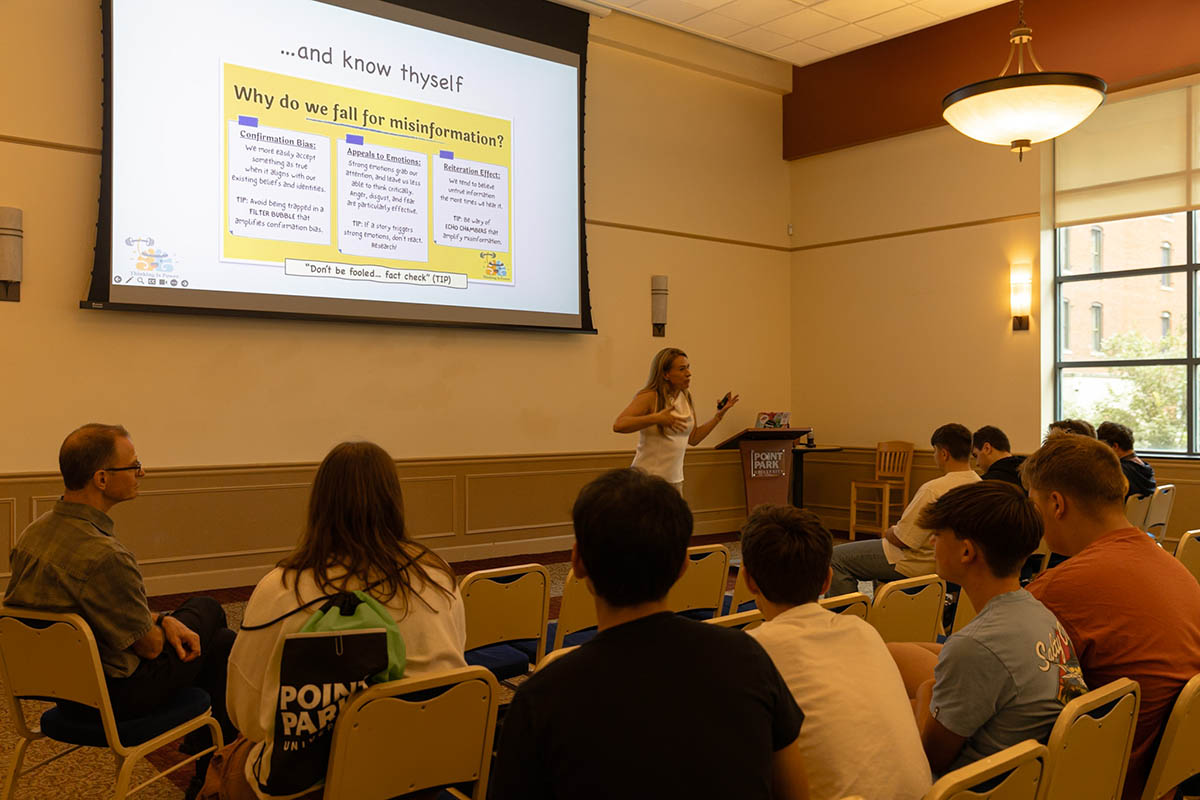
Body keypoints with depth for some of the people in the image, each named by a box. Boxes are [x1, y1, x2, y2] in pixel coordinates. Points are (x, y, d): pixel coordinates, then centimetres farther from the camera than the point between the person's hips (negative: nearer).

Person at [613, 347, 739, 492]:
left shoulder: (686, 397, 9)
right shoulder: (650, 397, -13)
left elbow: (693, 438, 16)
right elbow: (618, 425, -25)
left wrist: (719, 415, 10)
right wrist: (656, 418, -31)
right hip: (648, 478, -7)